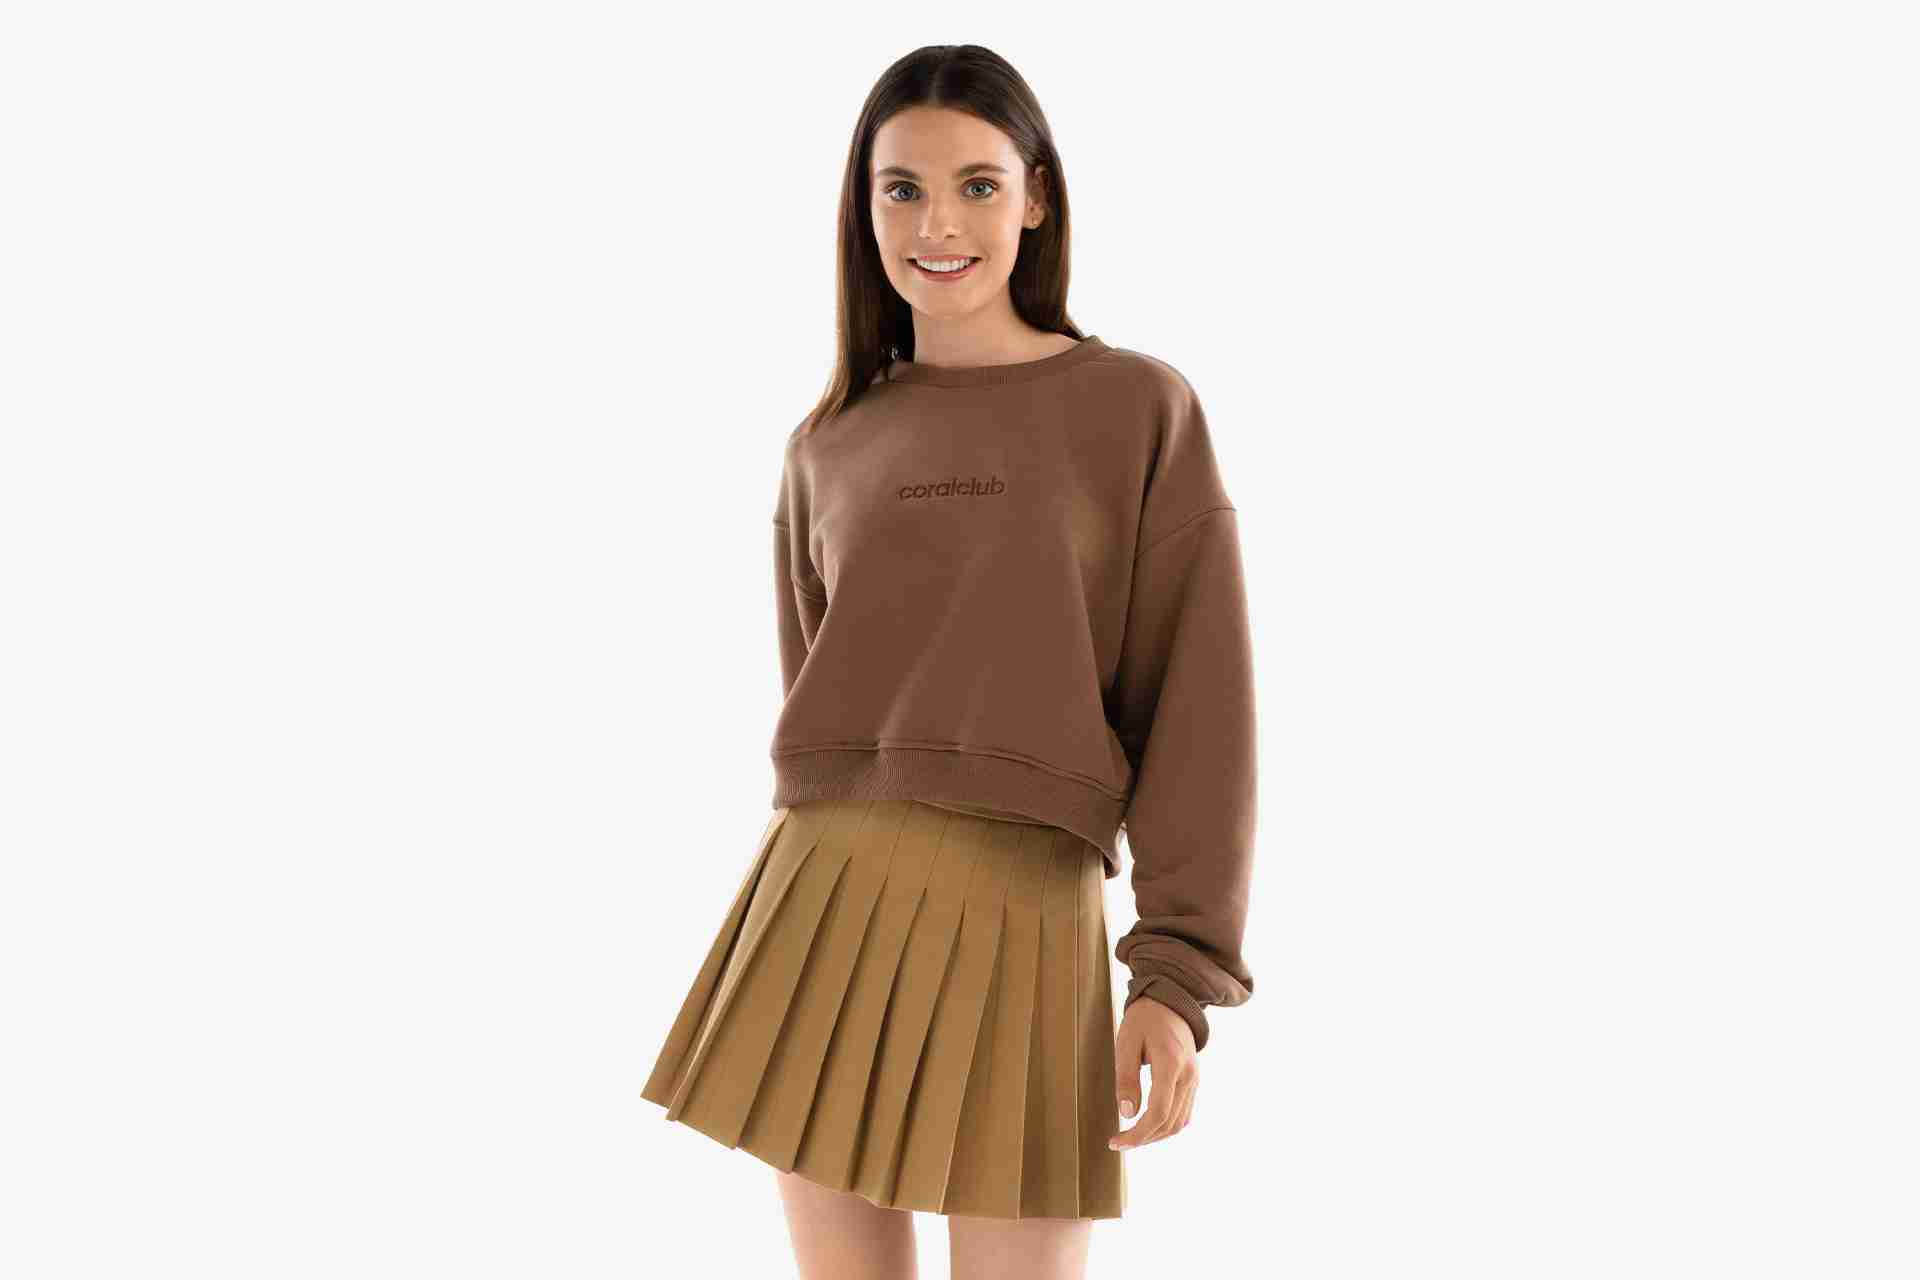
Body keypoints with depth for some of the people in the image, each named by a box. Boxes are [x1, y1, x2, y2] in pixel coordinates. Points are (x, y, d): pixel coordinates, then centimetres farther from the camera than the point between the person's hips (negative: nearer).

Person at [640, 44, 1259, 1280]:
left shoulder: (1145, 410, 2)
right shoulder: (830, 452, 13)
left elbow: (1196, 704, -2)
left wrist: (1182, 975, -11)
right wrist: (821, 901, 16)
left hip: (1022, 917, -3)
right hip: (823, 911, 4)